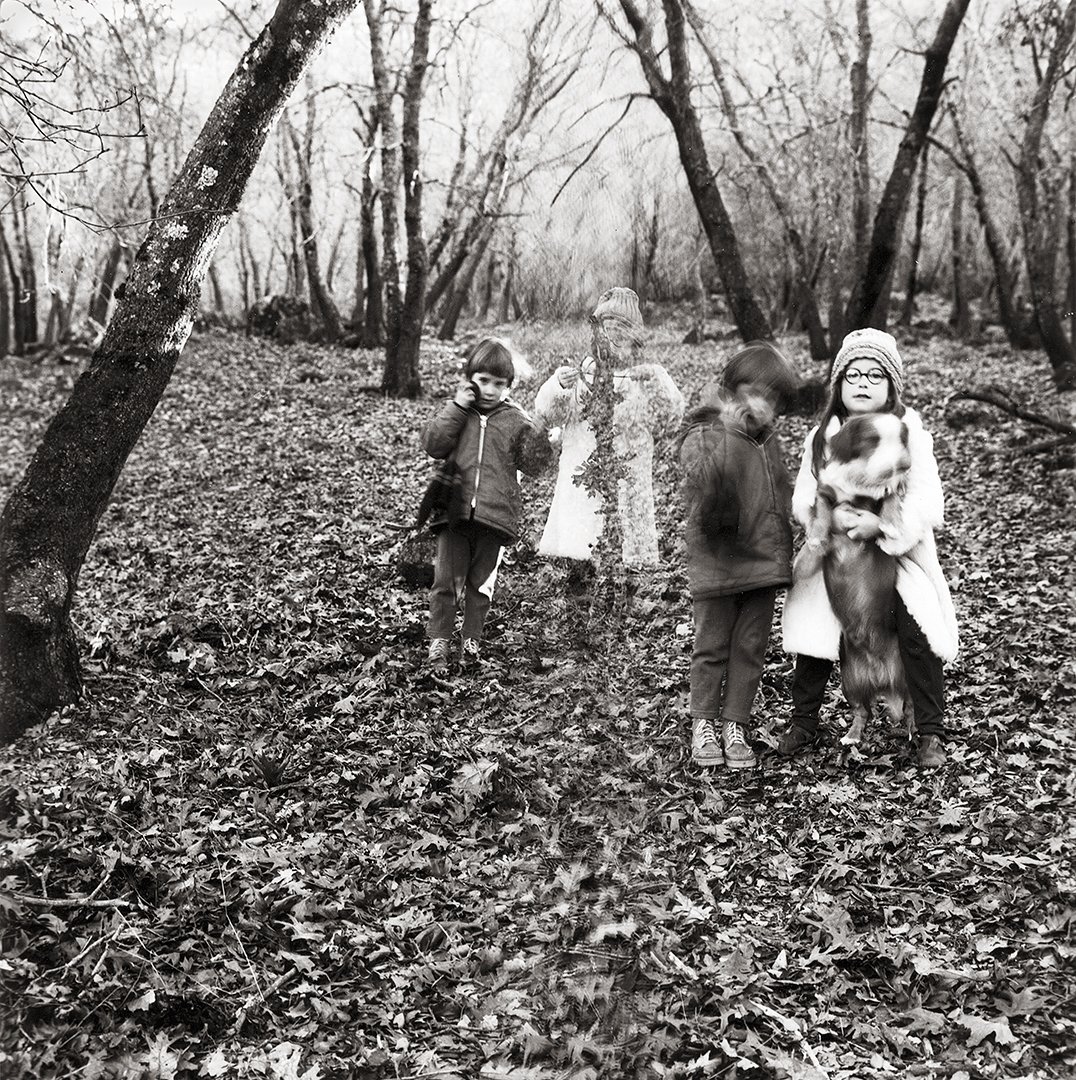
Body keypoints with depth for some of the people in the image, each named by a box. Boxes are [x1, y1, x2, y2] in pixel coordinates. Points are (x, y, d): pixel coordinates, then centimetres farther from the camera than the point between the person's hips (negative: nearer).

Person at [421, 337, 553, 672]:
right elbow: (432, 444, -7)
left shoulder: (515, 420, 5)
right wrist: (457, 408, -10)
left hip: (495, 515, 0)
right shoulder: (456, 411, 7)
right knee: (445, 580, 1)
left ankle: (472, 641, 23)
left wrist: (538, 437, -14)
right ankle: (439, 642, 10)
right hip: (454, 512, 0)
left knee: (481, 584, 10)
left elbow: (532, 465, 4)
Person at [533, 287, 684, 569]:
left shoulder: (645, 377, 12)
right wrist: (559, 386, -23)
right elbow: (545, 413, -4)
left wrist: (658, 383, -13)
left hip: (628, 479, 1)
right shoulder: (579, 374, 7)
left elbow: (670, 418, 2)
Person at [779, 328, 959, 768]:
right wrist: (834, 516, -22)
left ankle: (931, 734, 3)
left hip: (899, 554, -3)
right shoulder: (822, 435, 2)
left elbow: (925, 504, -15)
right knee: (812, 632, -2)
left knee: (917, 635, -13)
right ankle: (803, 723, 18)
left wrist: (879, 524, -28)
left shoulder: (910, 434, -8)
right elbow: (802, 499, -2)